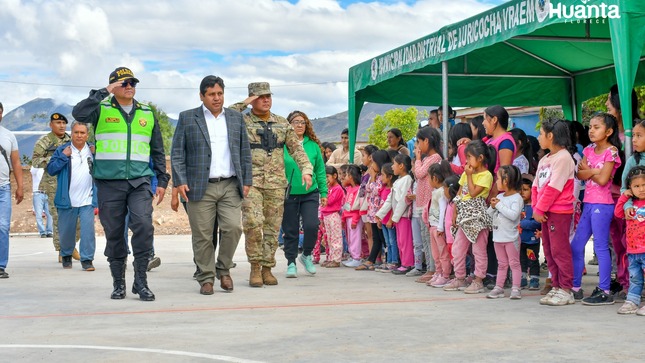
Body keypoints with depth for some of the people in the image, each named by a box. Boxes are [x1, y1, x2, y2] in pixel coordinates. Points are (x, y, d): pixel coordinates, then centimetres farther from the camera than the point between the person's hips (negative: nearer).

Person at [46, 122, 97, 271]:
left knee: (88, 230, -10)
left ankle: (87, 259, -3)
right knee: (66, 231, 11)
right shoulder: (62, 150, 3)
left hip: (87, 200, 0)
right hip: (67, 201, 0)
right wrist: (63, 156, -12)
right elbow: (51, 169, -3)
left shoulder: (93, 150, 9)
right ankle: (66, 255, 32)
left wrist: (97, 156, -6)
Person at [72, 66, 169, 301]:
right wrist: (104, 92, -15)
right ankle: (118, 283, 18)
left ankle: (141, 281, -7)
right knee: (114, 234, 5)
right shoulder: (102, 110, 5)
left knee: (144, 226, -17)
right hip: (109, 183, -1)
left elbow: (158, 151, 18)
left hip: (139, 182, 1)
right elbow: (78, 113, -17)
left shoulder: (147, 114, 15)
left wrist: (162, 181, 12)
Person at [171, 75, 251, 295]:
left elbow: (245, 152, 15)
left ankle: (223, 269, 12)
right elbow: (177, 153, 3)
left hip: (230, 186, 2)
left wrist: (246, 181, 8)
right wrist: (180, 181, -7)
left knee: (233, 228, -9)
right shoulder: (187, 118, 6)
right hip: (200, 187, -2)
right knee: (202, 236, -1)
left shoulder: (236, 118, 14)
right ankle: (206, 278, 11)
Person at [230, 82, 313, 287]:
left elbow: (296, 149, 11)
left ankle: (267, 269, 14)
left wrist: (306, 169, -4)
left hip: (276, 184, 4)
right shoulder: (242, 121, 3)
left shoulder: (282, 124, 14)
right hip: (251, 183, -4)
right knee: (253, 224, -18)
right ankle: (255, 268, -5)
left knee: (272, 228, 4)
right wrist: (243, 104, -11)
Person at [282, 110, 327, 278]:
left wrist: (323, 192, 9)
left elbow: (320, 170, 11)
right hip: (288, 194, -2)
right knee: (290, 230, 5)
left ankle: (306, 255, 16)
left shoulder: (313, 145, 6)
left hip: (310, 193, 2)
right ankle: (291, 263, 19)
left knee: (311, 226, -10)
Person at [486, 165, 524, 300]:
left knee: (514, 263, 0)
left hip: (511, 237, -8)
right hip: (498, 236, 8)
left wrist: (499, 205, -20)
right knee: (502, 264, 14)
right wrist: (492, 207, -6)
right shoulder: (499, 197, 10)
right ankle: (498, 287, 17)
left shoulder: (516, 198, -13)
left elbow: (513, 215, -28)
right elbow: (491, 214, 15)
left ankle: (516, 288, 1)